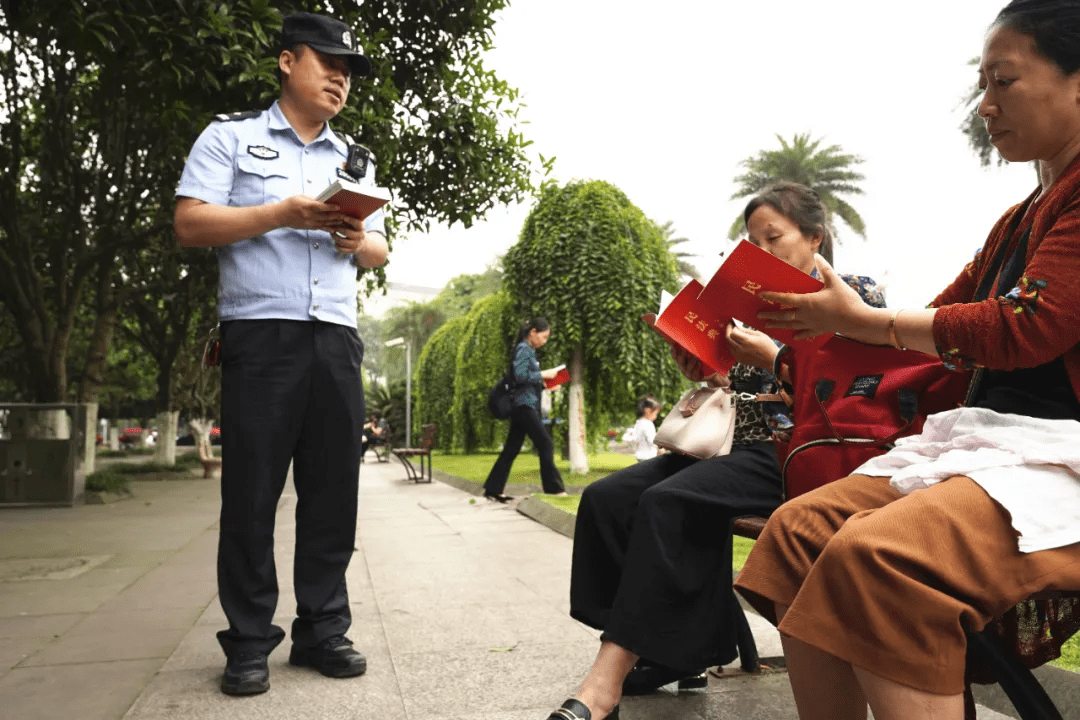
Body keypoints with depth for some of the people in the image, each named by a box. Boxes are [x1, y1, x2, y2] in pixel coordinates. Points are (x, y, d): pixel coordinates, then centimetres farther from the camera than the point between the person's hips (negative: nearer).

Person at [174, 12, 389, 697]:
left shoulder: (357, 160, 23)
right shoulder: (230, 136, 9)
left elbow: (381, 249, 21)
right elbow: (190, 224, -2)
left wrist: (361, 240, -3)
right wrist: (282, 213, -13)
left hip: (336, 339, 4)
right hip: (260, 333, -4)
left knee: (333, 487, 3)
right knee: (252, 489, -2)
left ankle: (323, 630, 13)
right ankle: (249, 643, 9)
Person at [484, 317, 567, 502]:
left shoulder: (529, 350, 19)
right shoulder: (523, 348, -9)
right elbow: (520, 376, -19)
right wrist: (544, 374, -12)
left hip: (524, 407, 10)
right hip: (524, 405, -10)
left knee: (511, 449, 10)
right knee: (545, 444, -8)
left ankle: (493, 490, 14)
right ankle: (554, 488, -5)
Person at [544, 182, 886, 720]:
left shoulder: (855, 293, 5)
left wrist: (774, 357, -13)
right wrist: (705, 373, 3)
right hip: (733, 444, 7)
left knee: (668, 502, -32)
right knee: (607, 498, -15)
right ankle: (665, 650, -15)